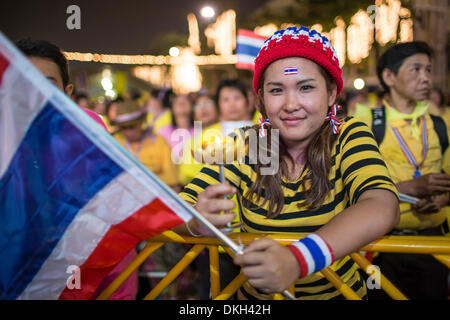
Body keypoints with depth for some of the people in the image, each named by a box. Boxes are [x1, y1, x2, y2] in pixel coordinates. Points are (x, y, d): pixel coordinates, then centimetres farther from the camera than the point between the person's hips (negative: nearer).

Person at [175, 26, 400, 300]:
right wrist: (198, 221, -35)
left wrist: (297, 259, -39)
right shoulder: (243, 147, -6)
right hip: (257, 296, 2)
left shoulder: (349, 137, -8)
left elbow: (382, 208, -25)